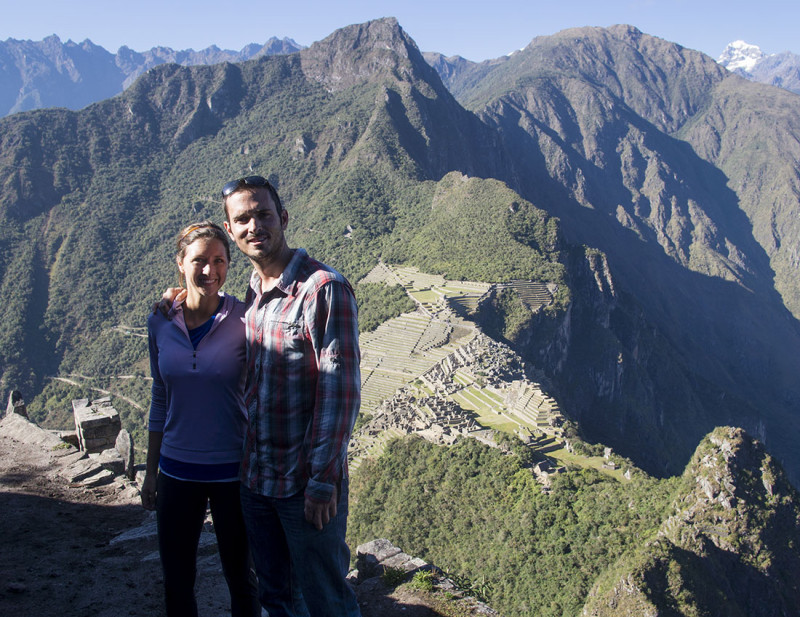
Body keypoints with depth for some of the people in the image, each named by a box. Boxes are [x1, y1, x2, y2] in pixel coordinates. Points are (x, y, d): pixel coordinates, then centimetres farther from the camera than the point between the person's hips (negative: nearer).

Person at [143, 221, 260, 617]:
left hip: (232, 472, -3)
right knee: (176, 582, 16)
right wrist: (151, 472, 12)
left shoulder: (244, 322, -13)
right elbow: (161, 399, 8)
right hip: (176, 472, 3)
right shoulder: (161, 322, -2)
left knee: (240, 578, 14)